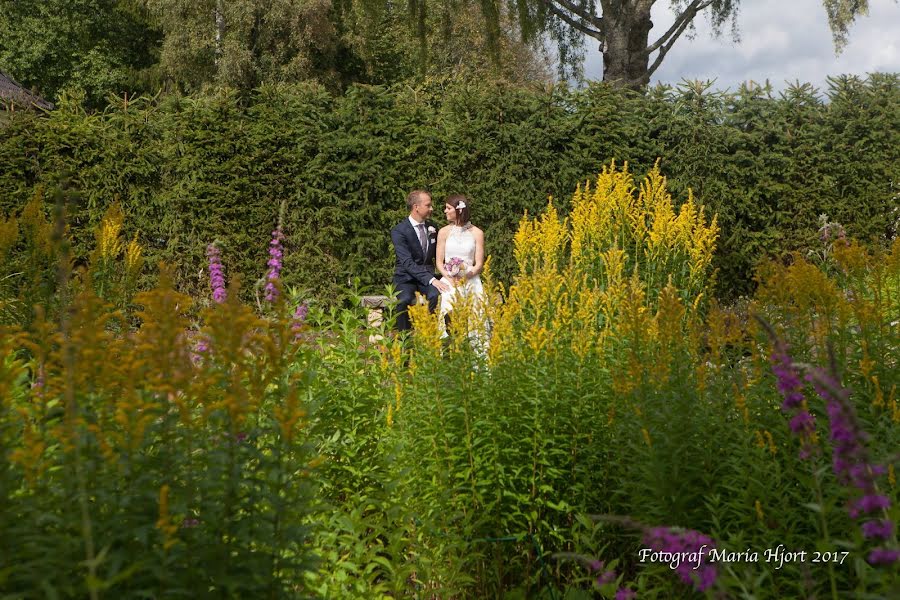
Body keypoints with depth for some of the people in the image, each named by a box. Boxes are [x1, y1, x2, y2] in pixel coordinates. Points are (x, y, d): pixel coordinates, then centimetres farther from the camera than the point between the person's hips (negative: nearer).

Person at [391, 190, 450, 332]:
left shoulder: (432, 227, 8)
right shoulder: (399, 231, -12)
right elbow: (408, 263, -21)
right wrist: (431, 280, -31)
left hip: (427, 274, 4)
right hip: (406, 278, -4)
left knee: (436, 295, -30)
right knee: (405, 300, -35)